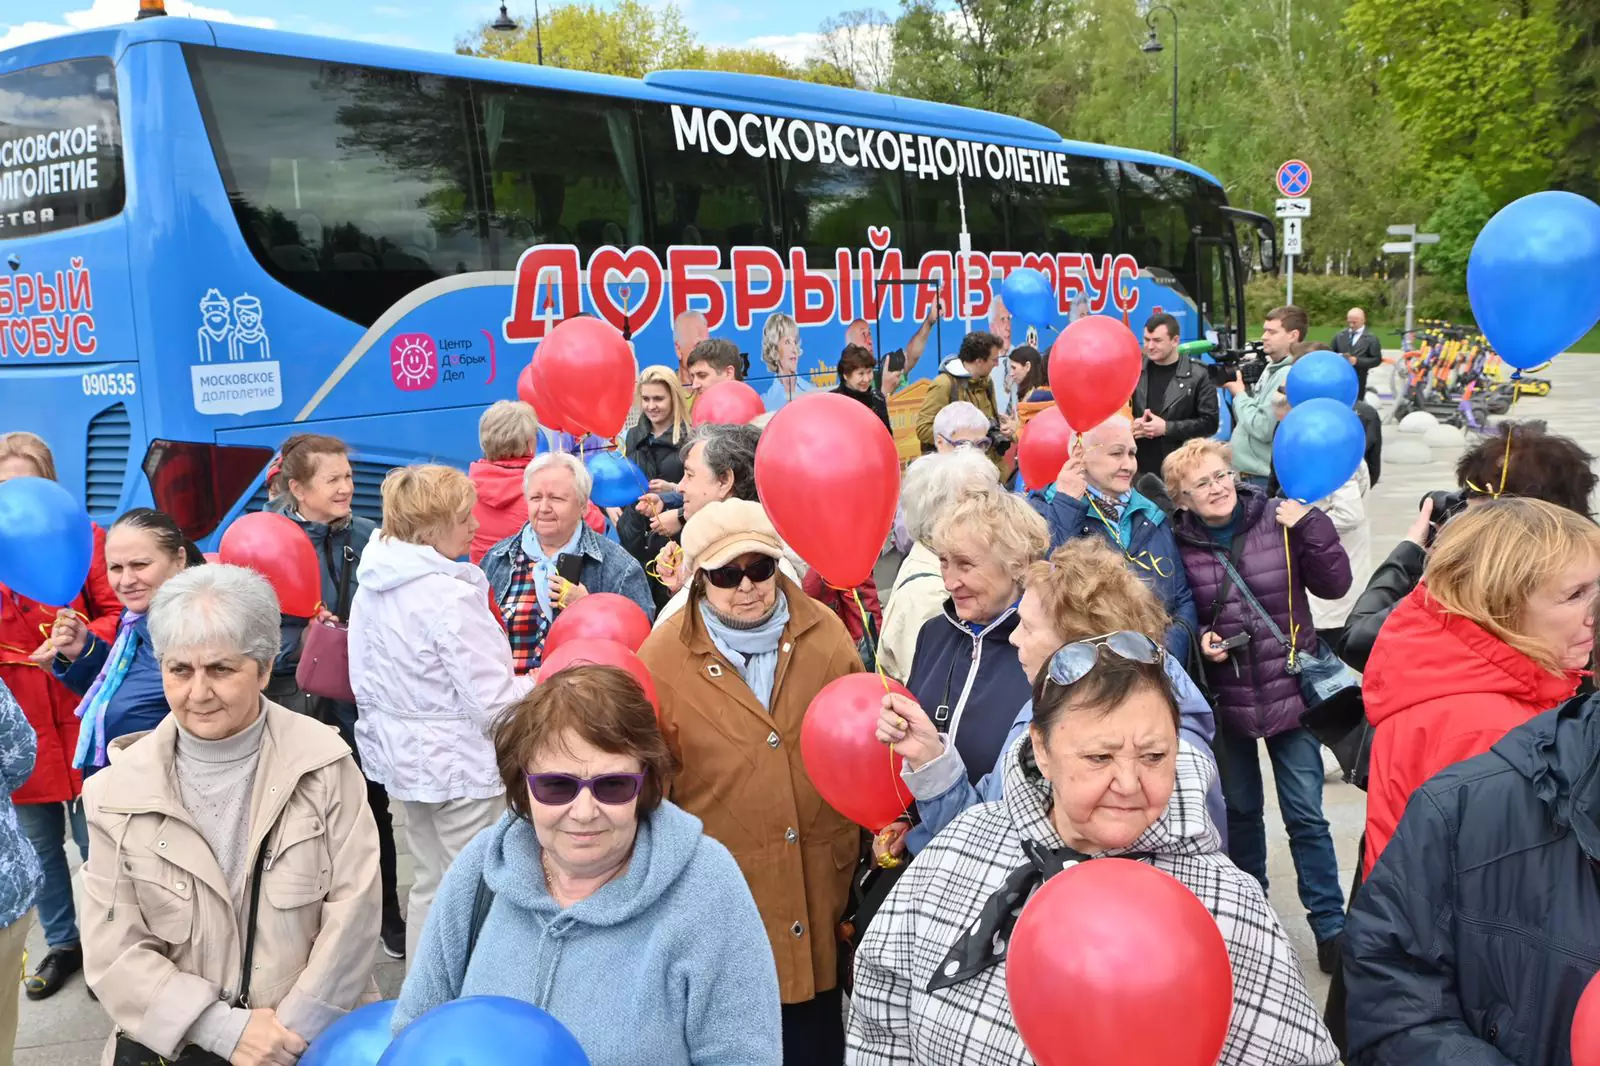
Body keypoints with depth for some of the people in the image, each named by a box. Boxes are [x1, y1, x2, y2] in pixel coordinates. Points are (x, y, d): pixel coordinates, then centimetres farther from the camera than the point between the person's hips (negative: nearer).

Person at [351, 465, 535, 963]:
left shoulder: (373, 585, 5)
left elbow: (367, 681, 14)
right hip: (460, 763, -9)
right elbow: (492, 701, -22)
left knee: (430, 884, 21)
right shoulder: (449, 594, -23)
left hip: (404, 754, 9)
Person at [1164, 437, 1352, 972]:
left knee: (1305, 815, 3)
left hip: (1290, 687, -1)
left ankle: (1329, 926, 17)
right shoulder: (1179, 543, -6)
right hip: (1225, 700, 1)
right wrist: (1199, 641, -14)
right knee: (1241, 810, 18)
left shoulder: (1279, 520, -7)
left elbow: (1333, 585, -8)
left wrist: (1311, 526, -19)